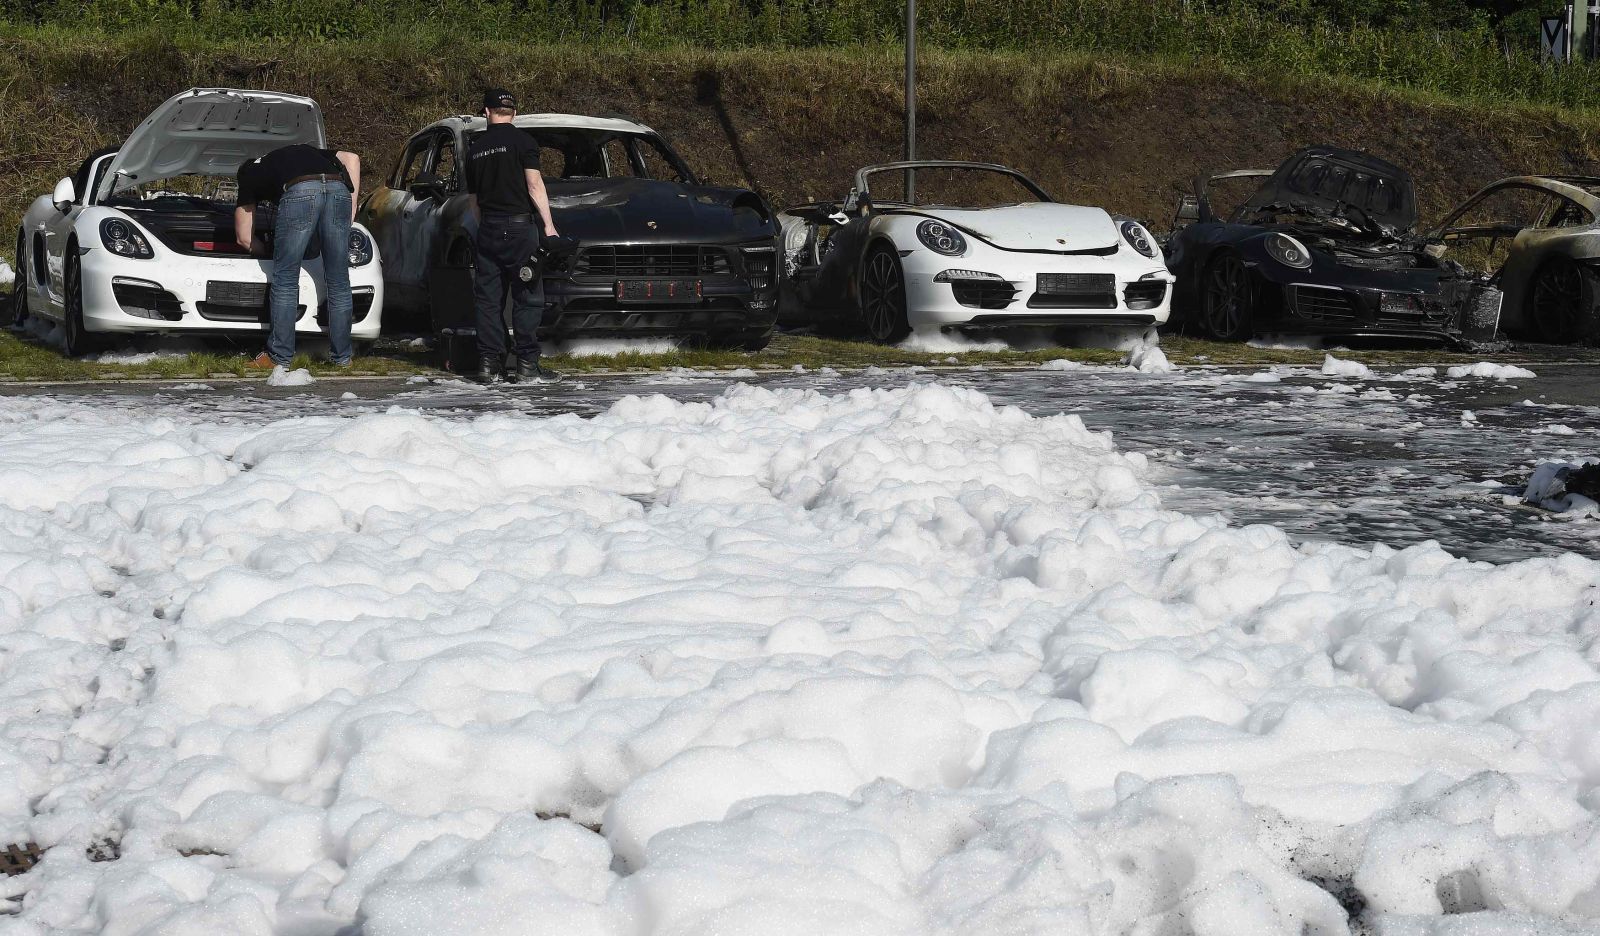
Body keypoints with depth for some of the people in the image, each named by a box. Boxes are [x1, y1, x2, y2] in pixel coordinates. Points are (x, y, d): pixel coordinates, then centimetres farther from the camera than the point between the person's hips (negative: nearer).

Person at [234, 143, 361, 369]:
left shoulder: (251, 175, 33)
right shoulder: (308, 151, 43)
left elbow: (244, 238, 33)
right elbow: (352, 158, 28)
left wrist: (267, 254, 50)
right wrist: (352, 202, 26)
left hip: (299, 192, -3)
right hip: (338, 190, 3)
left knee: (285, 280, 8)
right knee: (338, 282, 11)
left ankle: (280, 356, 10)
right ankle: (342, 356, 17)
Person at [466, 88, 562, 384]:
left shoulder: (475, 148, 13)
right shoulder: (522, 141, -5)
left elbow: (473, 198, 18)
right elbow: (534, 185, -11)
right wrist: (548, 224, -9)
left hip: (487, 228, 5)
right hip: (518, 226, -5)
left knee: (488, 298, 7)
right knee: (527, 298, -2)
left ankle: (488, 364, 6)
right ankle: (527, 365, -4)